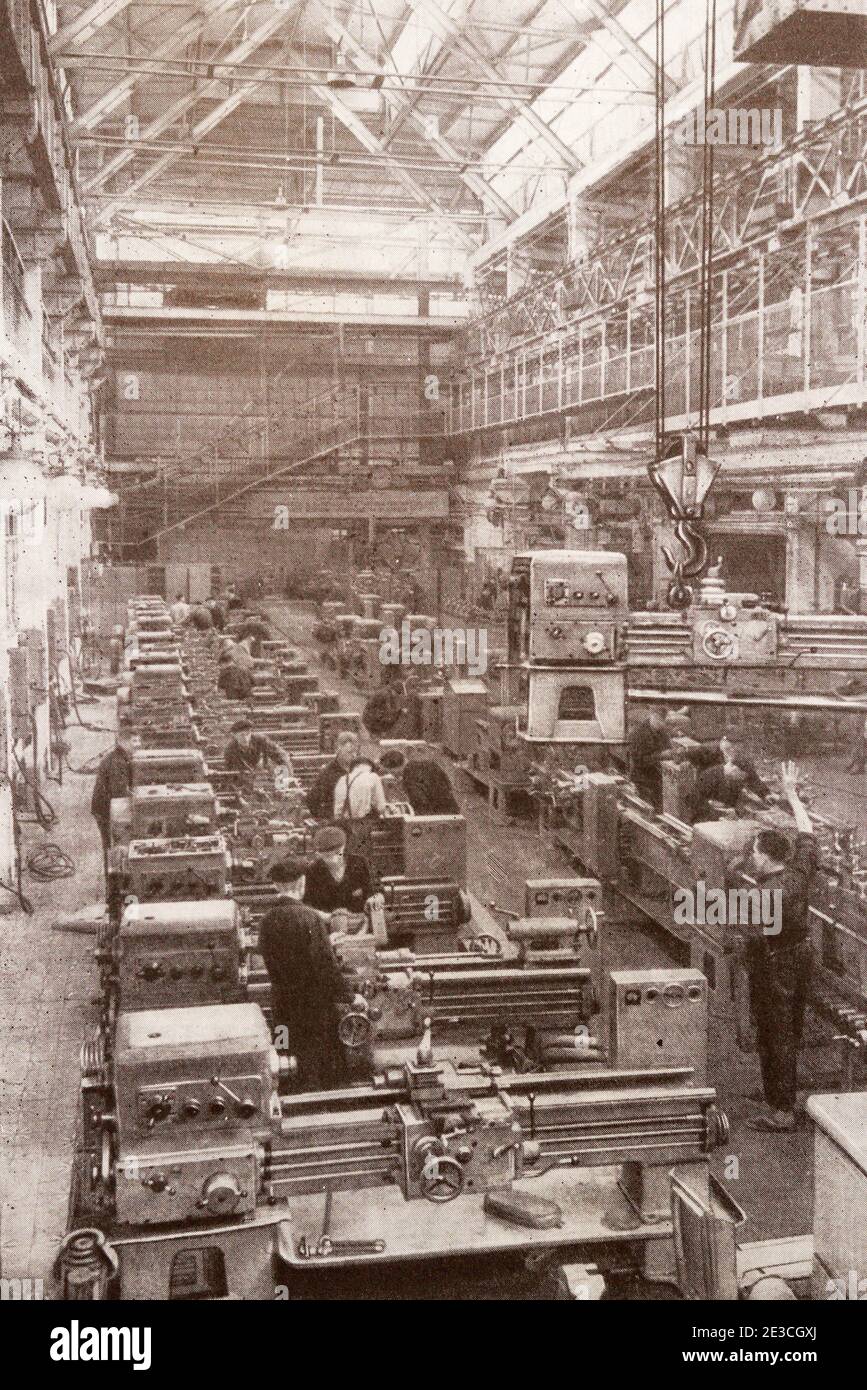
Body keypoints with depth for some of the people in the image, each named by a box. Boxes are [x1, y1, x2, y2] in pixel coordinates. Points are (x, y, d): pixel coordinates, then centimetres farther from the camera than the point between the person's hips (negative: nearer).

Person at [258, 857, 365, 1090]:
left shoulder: (267, 921, -4)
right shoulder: (309, 918, -21)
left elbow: (268, 961, 5)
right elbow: (326, 965, -19)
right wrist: (350, 996, -9)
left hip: (284, 1005, 5)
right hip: (316, 1004, -5)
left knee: (305, 1063, 19)